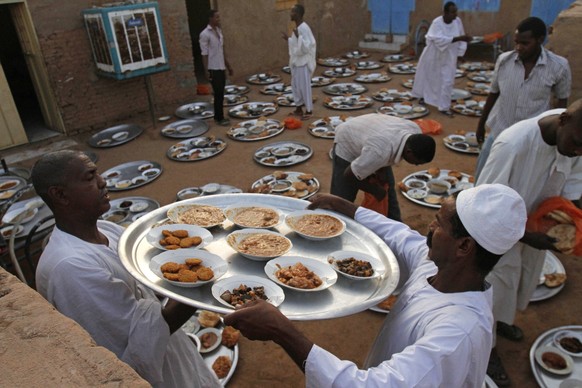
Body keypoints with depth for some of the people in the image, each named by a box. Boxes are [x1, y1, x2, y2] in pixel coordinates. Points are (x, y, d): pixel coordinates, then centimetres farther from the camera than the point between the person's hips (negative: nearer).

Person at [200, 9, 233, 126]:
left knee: (220, 94, 11)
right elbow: (204, 54, -14)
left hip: (221, 67, 8)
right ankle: (219, 118, 4)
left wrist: (228, 65, 19)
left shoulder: (219, 31, 12)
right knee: (218, 94, -5)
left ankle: (218, 116, 21)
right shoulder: (205, 34, -12)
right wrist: (206, 70, -18)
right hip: (213, 68, -8)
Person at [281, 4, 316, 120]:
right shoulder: (296, 27, 10)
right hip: (296, 61, 10)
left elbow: (306, 46, -23)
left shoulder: (304, 28, -19)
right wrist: (288, 39, 22)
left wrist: (298, 37, -33)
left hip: (303, 62, -10)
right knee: (295, 84, 15)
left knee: (304, 86, -2)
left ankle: (309, 110, 8)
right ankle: (299, 108, 27)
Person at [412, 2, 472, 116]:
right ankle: (423, 95, 43)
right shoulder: (437, 23, -22)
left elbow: (461, 39, 1)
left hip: (449, 57, 2)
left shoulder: (458, 21, -9)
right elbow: (440, 40, -35)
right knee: (427, 77, 17)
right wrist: (458, 38, -40)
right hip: (433, 55, -2)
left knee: (447, 81, -5)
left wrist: (459, 54, -5)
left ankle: (444, 107, 2)